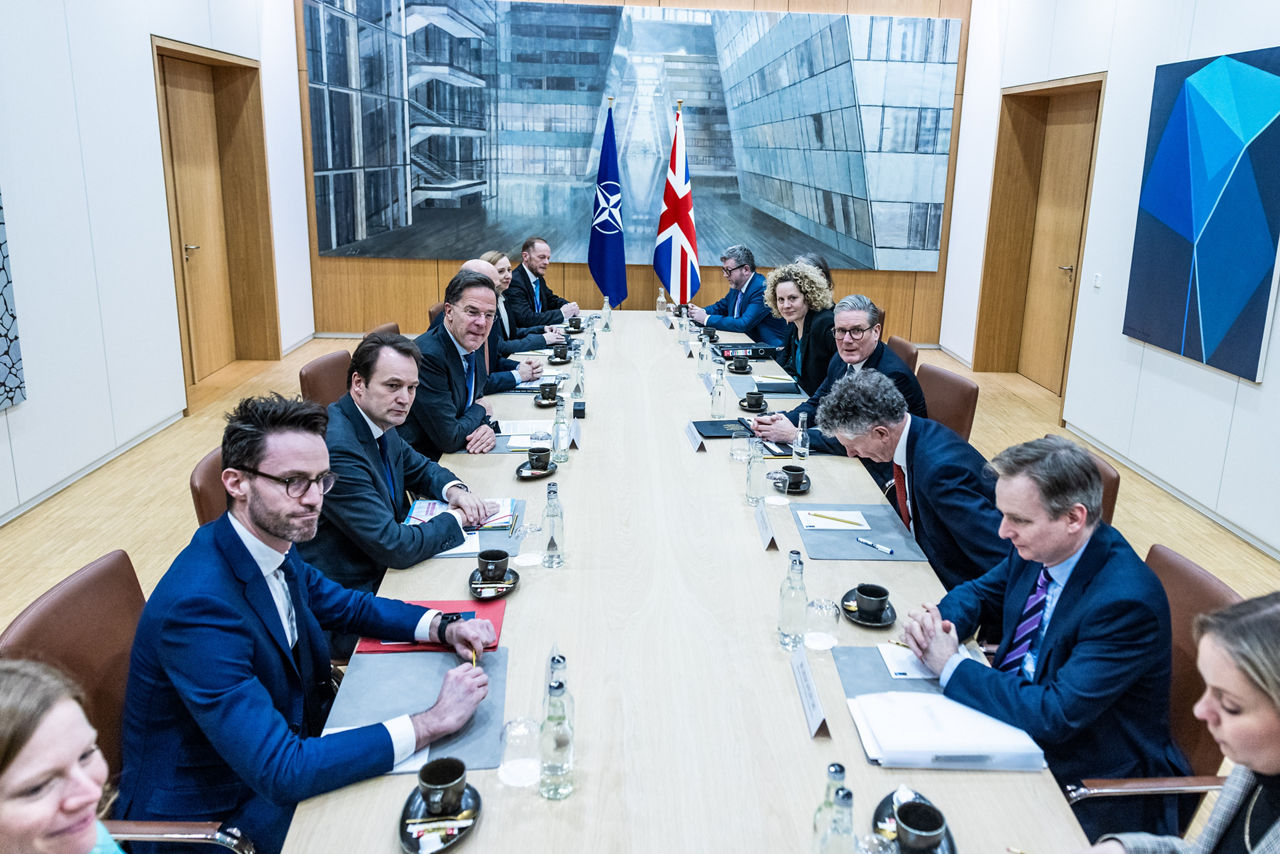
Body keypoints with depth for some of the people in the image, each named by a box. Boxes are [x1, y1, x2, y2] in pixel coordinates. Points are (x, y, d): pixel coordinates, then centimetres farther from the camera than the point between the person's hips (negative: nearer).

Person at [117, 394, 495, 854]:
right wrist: (434, 720, -29)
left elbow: (347, 605, 12)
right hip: (210, 815, -7)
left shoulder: (272, 543, -6)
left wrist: (445, 627, -6)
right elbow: (282, 772, -33)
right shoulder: (199, 606, -31)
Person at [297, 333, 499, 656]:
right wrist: (457, 517, -13)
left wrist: (454, 490, -2)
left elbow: (420, 468, 20)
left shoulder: (377, 424, 1)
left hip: (381, 572, 9)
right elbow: (395, 547, -28)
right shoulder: (336, 447, -27)